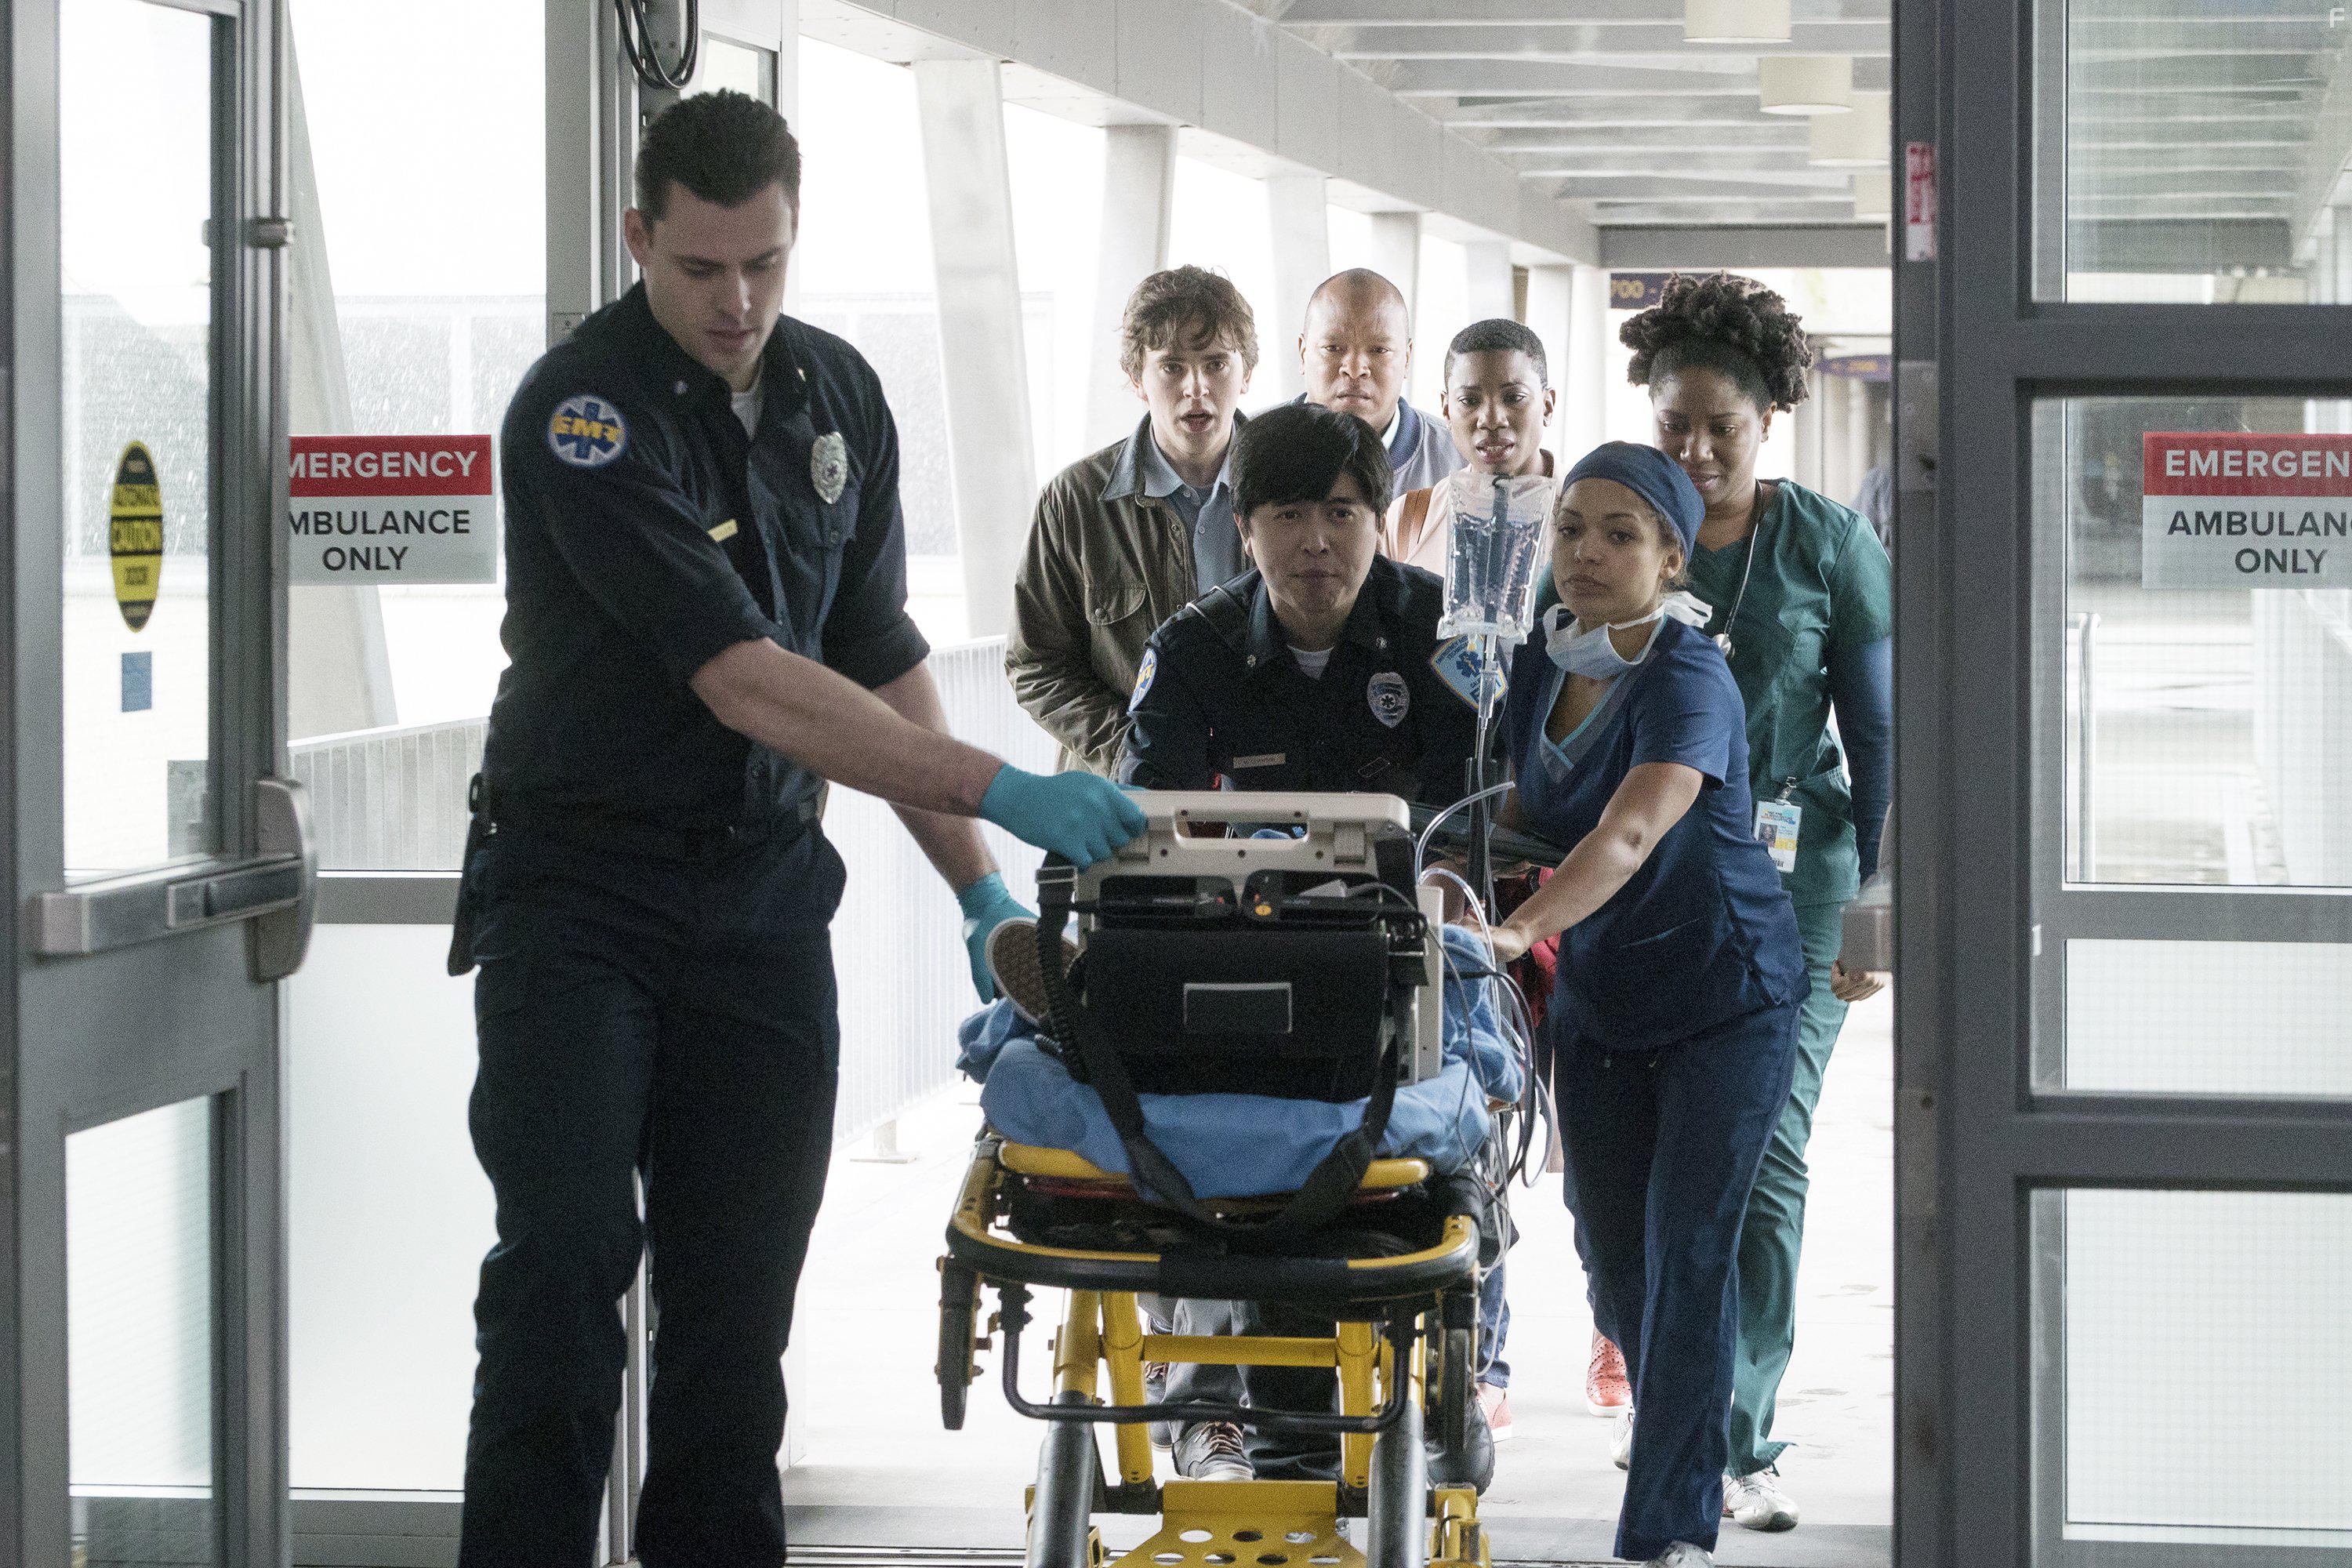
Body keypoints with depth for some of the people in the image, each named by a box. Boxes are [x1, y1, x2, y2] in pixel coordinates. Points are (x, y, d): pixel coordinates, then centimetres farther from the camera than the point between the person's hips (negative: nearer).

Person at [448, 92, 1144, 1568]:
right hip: (580, 880, -5)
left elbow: (879, 655, 15)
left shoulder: (839, 394, 6)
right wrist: (997, 789, -28)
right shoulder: (583, 411, -17)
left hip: (762, 886, 5)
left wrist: (980, 886, 8)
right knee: (568, 1254, -14)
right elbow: (742, 677, -24)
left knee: (739, 1292, 4)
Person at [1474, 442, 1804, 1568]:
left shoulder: (1689, 682, -23)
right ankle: (1678, 1427, 34)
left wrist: (1519, 927, -52)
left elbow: (1627, 838, -38)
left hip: (1724, 998, -6)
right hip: (1599, 1000, 6)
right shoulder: (1540, 669, -2)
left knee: (1687, 1249, -9)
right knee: (1614, 1254, 9)